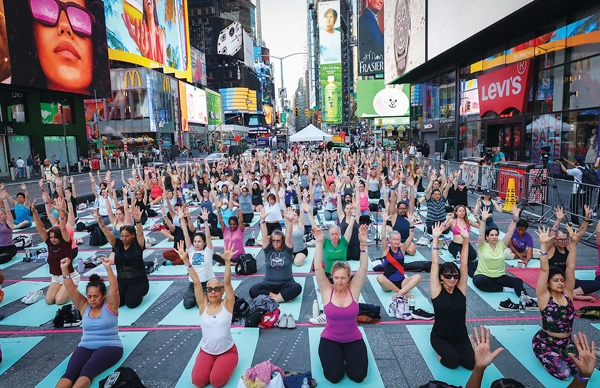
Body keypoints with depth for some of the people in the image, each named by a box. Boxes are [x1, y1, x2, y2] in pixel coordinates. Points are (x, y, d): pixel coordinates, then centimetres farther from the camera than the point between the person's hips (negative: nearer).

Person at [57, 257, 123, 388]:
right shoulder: (84, 306, 9)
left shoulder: (110, 306, -1)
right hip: (86, 347, 4)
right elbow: (71, 290, -1)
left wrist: (108, 268, -31)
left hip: (109, 347, -4)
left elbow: (114, 289, -18)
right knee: (70, 372, -26)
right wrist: (65, 269, -14)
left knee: (88, 370, -32)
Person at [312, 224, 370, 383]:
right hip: (330, 339, -1)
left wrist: (363, 244, -32)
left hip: (353, 339, 1)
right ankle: (337, 355, 16)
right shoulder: (327, 291, -12)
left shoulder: (354, 289, -10)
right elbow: (318, 268, -22)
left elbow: (363, 268, -19)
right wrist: (319, 243, -33)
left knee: (358, 375, -14)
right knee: (334, 376, -17)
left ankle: (347, 354, 18)